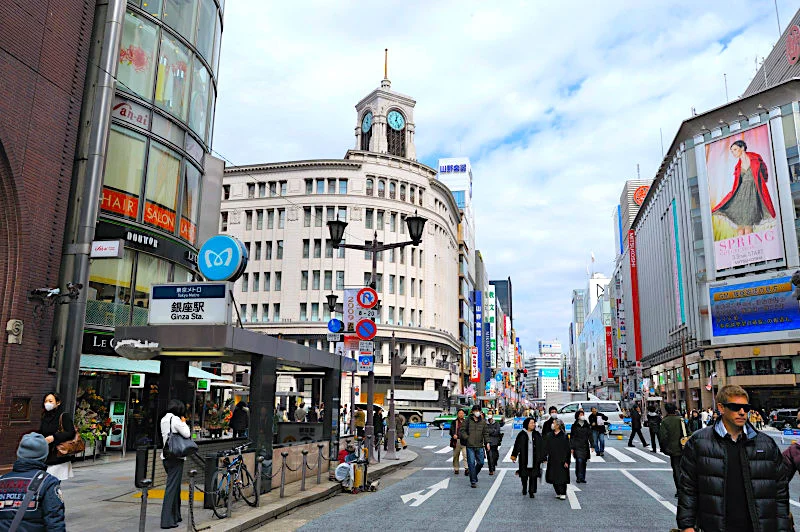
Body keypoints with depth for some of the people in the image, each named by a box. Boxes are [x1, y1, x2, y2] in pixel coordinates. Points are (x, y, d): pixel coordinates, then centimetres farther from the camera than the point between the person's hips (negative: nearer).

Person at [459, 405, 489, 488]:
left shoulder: (483, 421, 8)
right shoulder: (468, 421, -1)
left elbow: (486, 433, 12)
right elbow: (462, 431, 1)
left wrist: (487, 442, 3)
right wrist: (467, 438, -9)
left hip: (480, 446, 3)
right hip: (470, 446, -3)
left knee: (480, 463, 7)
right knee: (471, 463, -3)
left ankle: (474, 475, 33)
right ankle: (473, 481, 5)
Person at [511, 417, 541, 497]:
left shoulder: (537, 435, 5)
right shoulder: (522, 434, -1)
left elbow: (541, 446, 7)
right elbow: (517, 445, 0)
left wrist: (542, 457, 4)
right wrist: (514, 455, -2)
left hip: (534, 459, 1)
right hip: (524, 459, -1)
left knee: (533, 476, -1)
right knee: (524, 475, 7)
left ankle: (532, 491, 10)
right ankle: (524, 488, 31)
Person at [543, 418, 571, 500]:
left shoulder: (564, 436, -8)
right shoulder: (549, 436, 5)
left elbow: (567, 449, -8)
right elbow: (546, 448, 7)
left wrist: (566, 461, -11)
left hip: (561, 460, -4)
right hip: (552, 460, 4)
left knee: (562, 478, -1)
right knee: (553, 478, 7)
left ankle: (563, 493, 11)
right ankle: (558, 493, 21)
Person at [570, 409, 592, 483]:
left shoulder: (587, 425, 9)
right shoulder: (575, 426, 1)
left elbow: (590, 436, 11)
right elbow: (572, 437, 2)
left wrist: (592, 445, 3)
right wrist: (571, 447, -2)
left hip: (585, 446, 3)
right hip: (577, 446, -3)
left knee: (584, 462, 6)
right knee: (579, 461, -15)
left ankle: (582, 478, 15)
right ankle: (579, 477, -12)